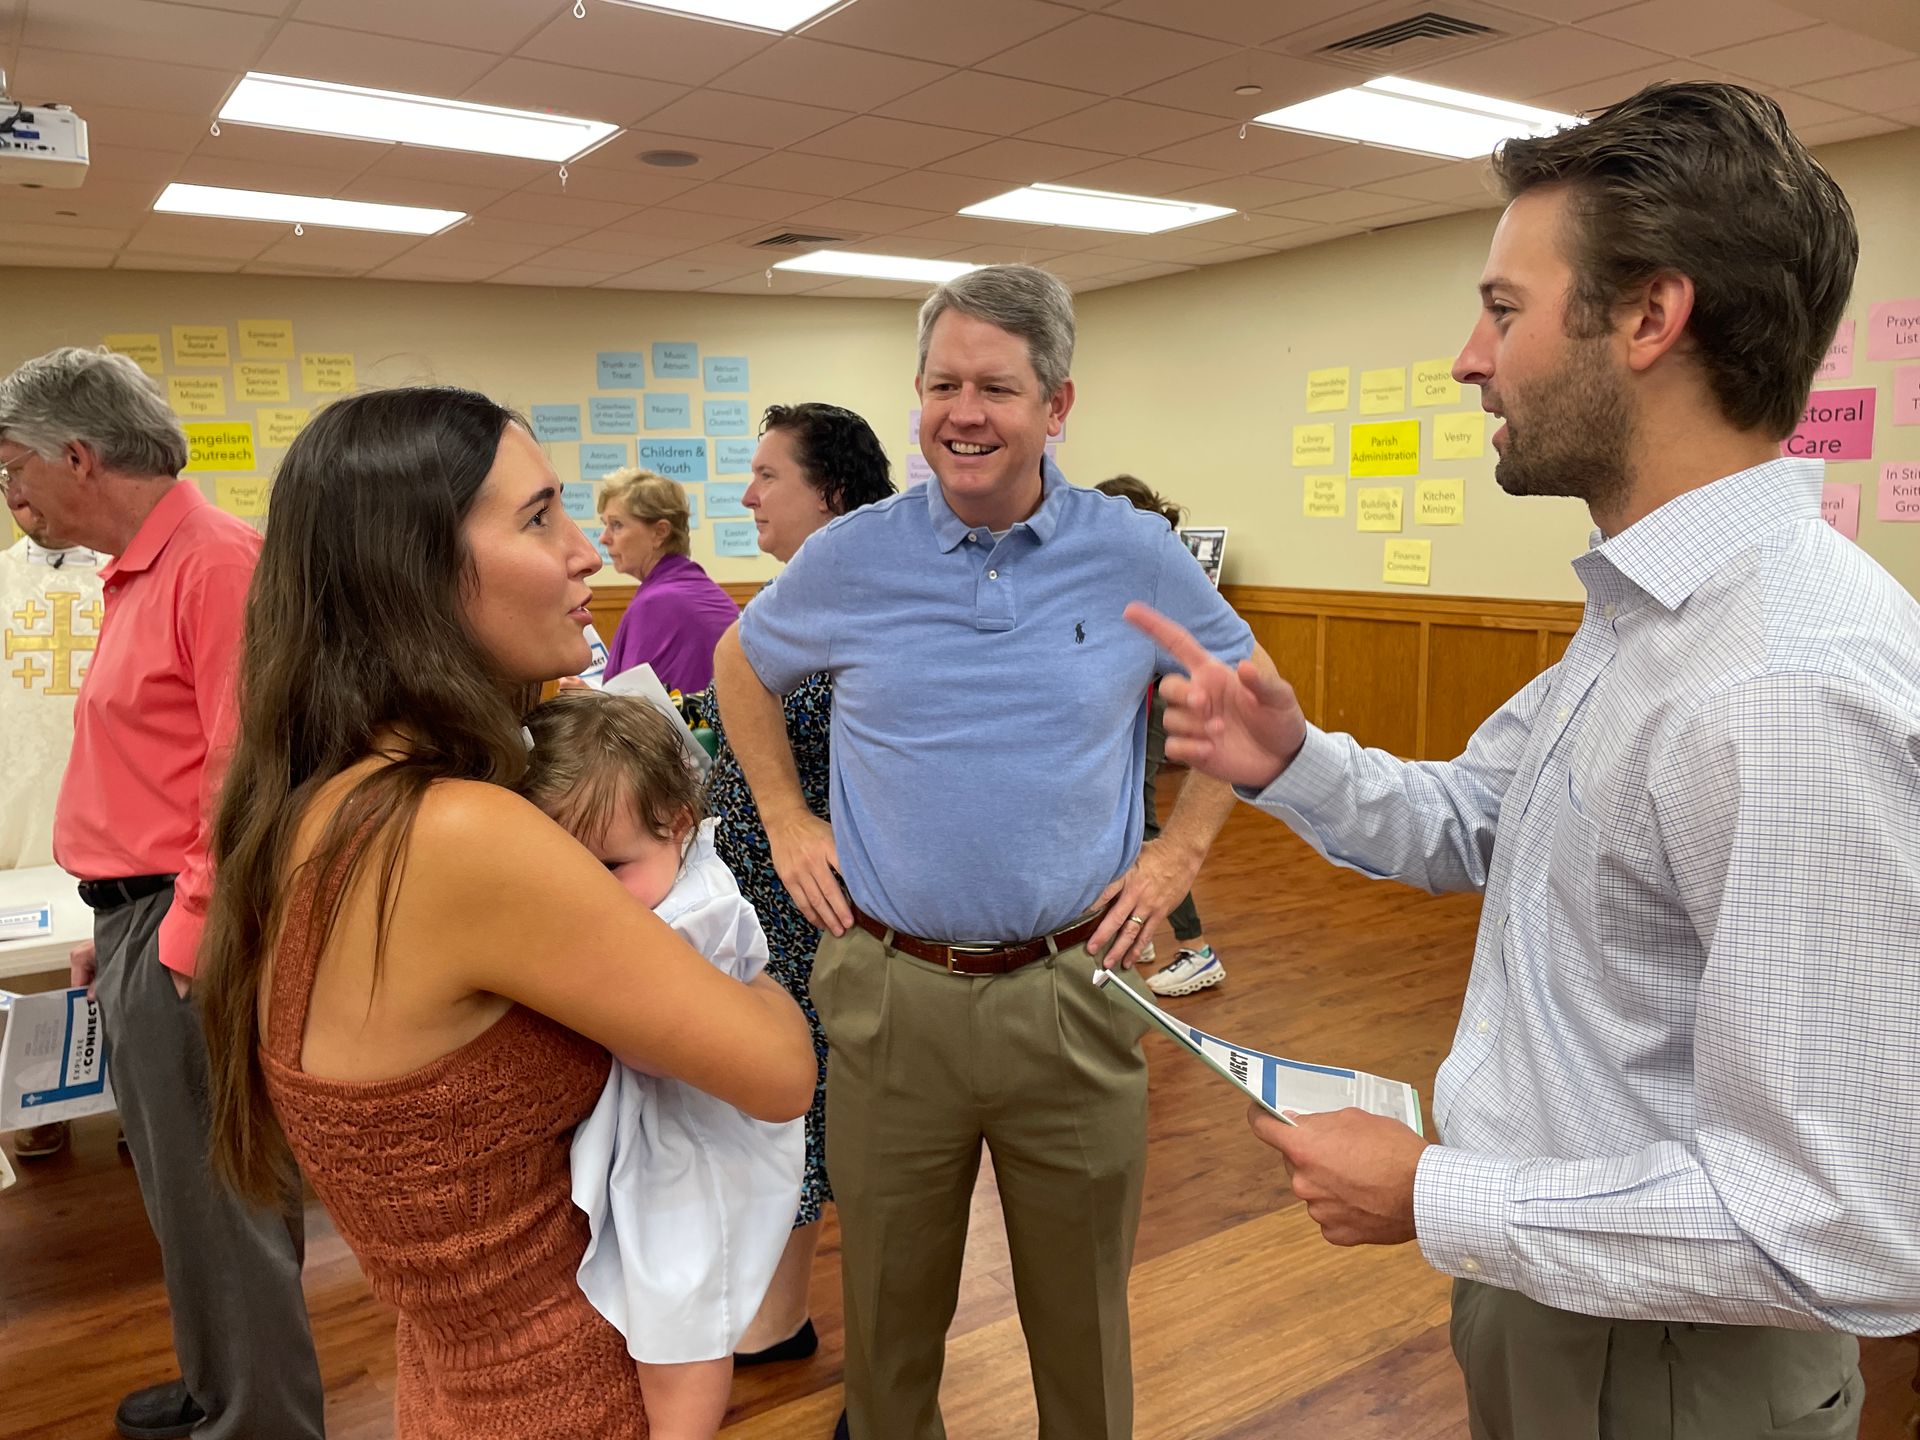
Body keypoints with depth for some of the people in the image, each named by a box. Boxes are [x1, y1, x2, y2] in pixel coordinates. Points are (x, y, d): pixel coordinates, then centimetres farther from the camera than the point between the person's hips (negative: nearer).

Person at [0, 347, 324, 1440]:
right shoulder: (137, 571, 14)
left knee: (220, 1198, 2)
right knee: (183, 1187, 20)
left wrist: (189, 943, -21)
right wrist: (117, 926, 18)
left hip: (188, 936, -10)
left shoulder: (217, 560, -16)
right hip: (144, 926, 10)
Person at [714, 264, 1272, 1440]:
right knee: (890, 1301, 18)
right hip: (892, 992, 1)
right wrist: (787, 823, 7)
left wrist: (1183, 848, 2)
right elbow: (741, 667, 15)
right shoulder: (851, 557, -4)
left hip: (1072, 989, 0)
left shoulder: (1137, 559, -4)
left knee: (1081, 1307, 17)